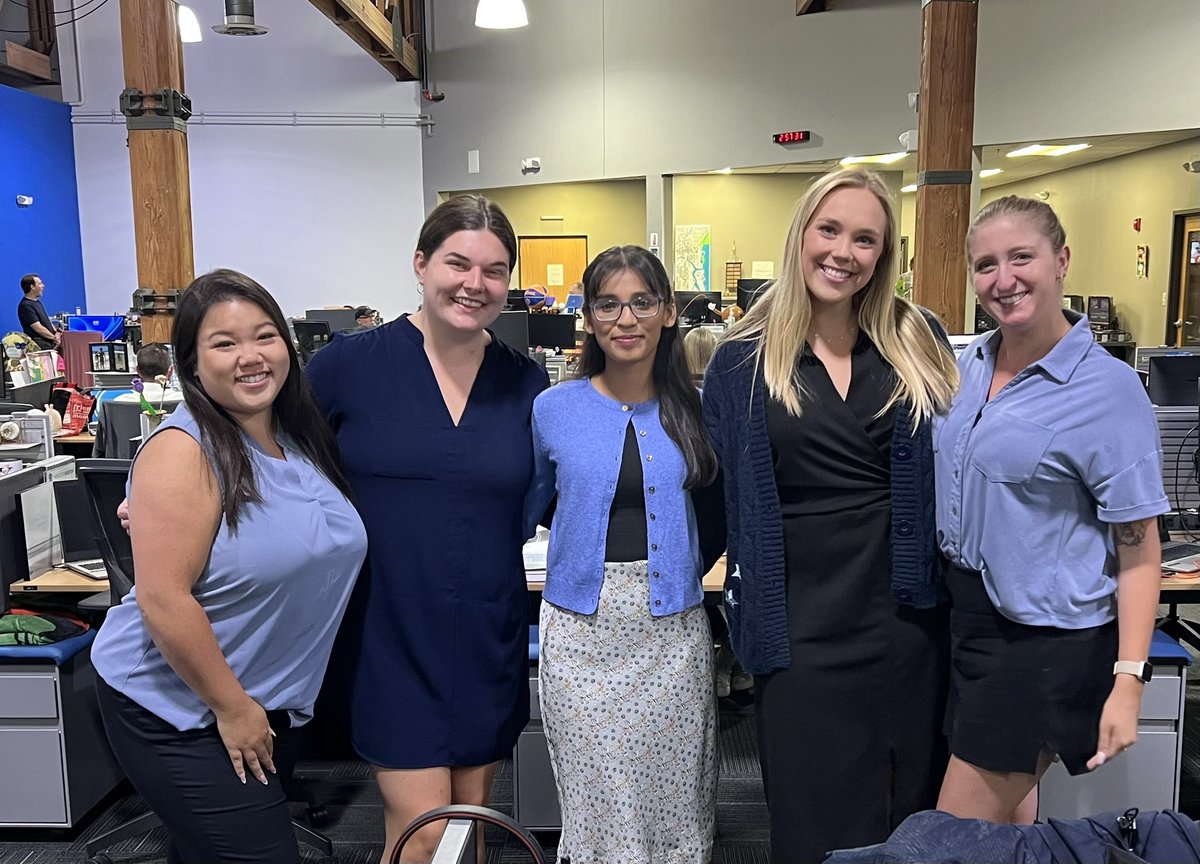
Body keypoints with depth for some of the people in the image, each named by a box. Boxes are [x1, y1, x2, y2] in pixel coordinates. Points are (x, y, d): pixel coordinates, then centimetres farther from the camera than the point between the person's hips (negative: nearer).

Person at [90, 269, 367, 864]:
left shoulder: (303, 437, 1)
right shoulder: (184, 451, -21)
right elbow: (163, 599, -24)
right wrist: (232, 707, -17)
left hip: (276, 704, 7)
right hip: (180, 710, -7)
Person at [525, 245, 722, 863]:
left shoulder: (693, 409, 1)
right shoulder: (553, 409, -1)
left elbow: (715, 512, 13)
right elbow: (525, 507, 11)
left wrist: (683, 574, 3)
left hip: (672, 628, 1)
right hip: (581, 630, 0)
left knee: (674, 796, 12)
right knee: (592, 801, 9)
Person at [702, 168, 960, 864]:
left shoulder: (919, 342, 3)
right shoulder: (744, 361, -1)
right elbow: (719, 492, 3)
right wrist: (746, 592, -3)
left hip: (907, 615, 2)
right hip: (801, 621, -1)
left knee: (913, 808, 16)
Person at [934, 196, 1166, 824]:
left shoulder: (1106, 388, -15)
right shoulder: (970, 361, 3)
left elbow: (1138, 550, -14)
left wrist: (1128, 683, -17)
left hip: (1045, 637, -6)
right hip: (966, 608, 6)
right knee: (1004, 809, 20)